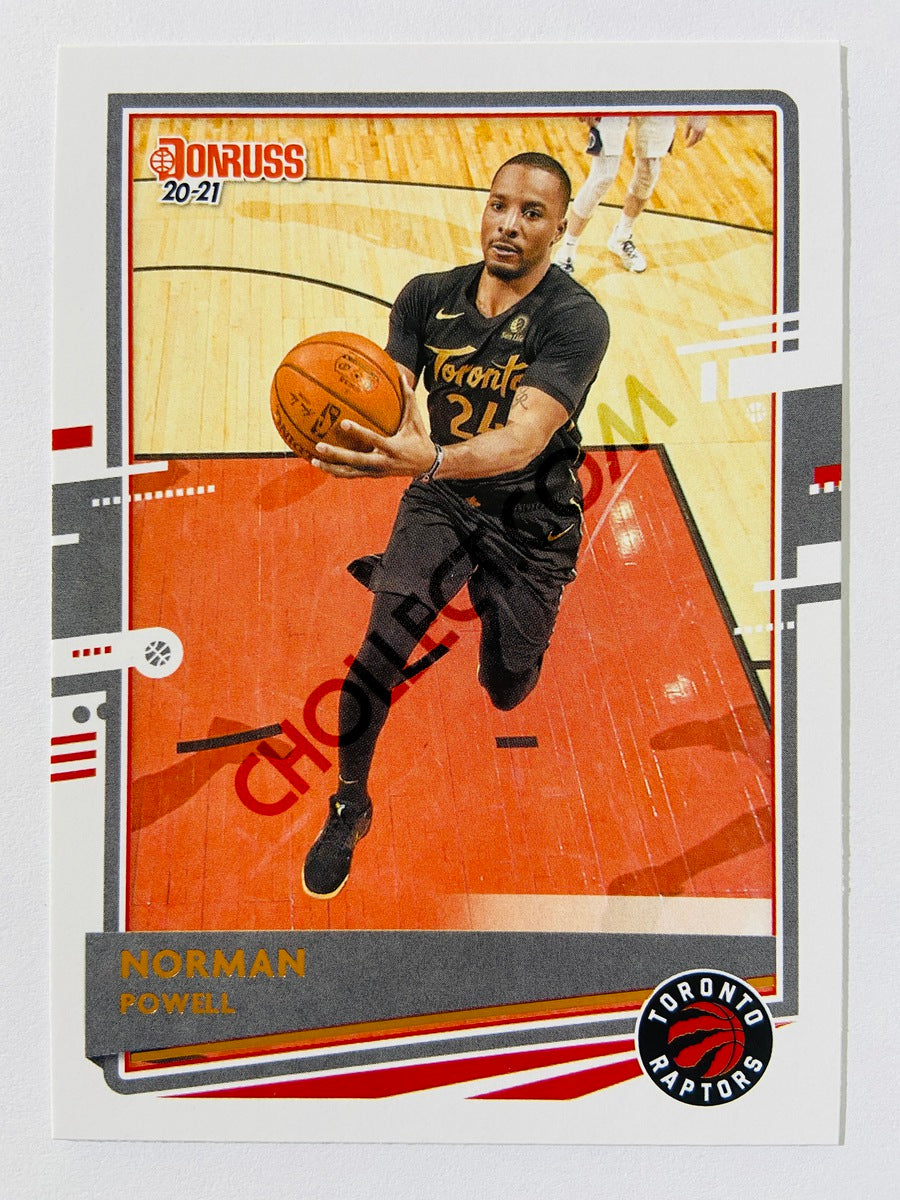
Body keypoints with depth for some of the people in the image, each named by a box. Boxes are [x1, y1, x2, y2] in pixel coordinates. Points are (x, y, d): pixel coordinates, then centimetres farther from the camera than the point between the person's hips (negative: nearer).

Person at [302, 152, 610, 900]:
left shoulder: (576, 319, -24)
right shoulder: (428, 298, -9)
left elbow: (525, 437, -37)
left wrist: (433, 459, -57)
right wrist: (348, 431, -40)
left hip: (530, 522, -2)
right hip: (440, 500, 2)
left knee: (506, 691, 12)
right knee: (379, 652, -17)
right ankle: (349, 807, 9)